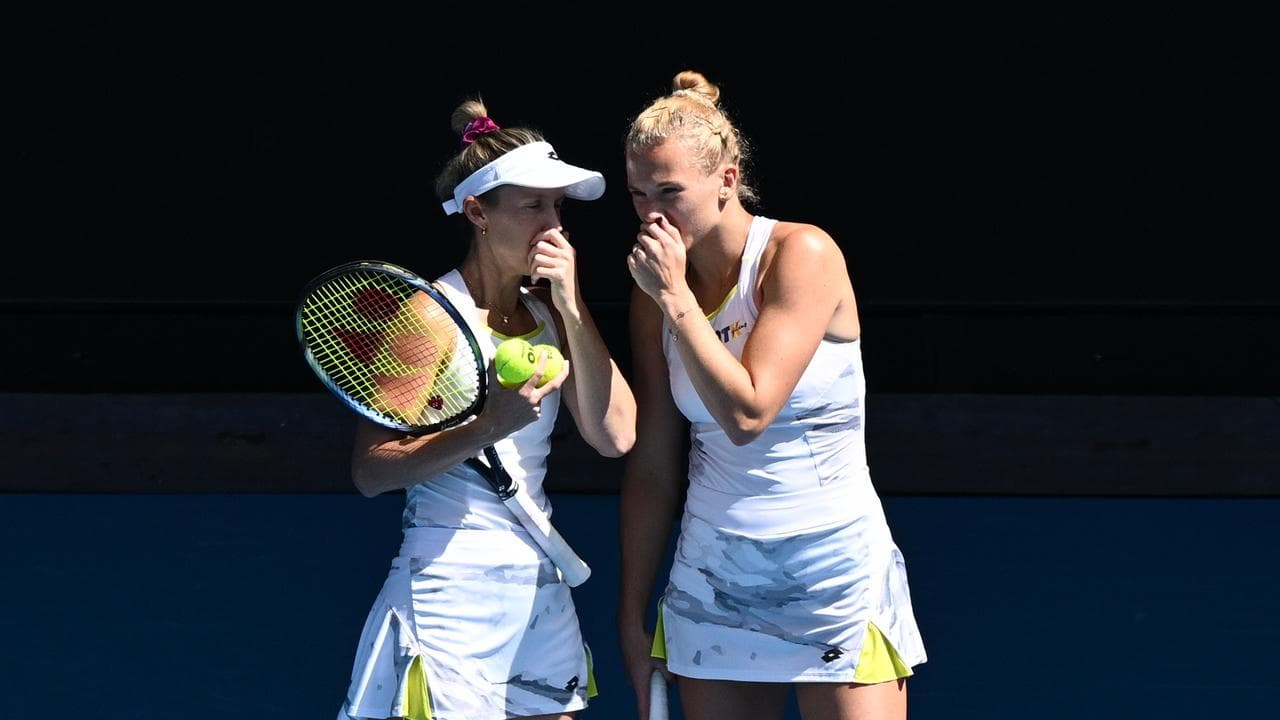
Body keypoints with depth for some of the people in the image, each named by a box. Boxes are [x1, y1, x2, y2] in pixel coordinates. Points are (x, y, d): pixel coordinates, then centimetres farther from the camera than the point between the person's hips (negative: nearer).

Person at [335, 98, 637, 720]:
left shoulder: (548, 312, 8)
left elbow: (615, 435, -4)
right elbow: (371, 471, -14)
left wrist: (571, 304, -9)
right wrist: (488, 426, -26)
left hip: (540, 586, 6)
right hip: (449, 586, -6)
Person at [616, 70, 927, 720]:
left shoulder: (802, 254, -12)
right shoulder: (658, 291, 5)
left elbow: (747, 412, -21)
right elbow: (652, 467, 8)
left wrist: (675, 297, -16)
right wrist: (631, 616, 7)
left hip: (833, 574, -5)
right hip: (710, 582, 5)